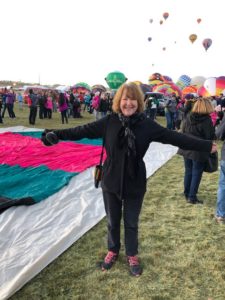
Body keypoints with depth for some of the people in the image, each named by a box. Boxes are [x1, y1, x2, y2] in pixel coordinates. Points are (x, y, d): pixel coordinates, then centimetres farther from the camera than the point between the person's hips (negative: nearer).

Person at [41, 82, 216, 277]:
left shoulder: (147, 125, -10)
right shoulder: (109, 122, -9)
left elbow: (175, 137, -8)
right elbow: (84, 131, -8)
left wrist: (207, 146, -8)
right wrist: (57, 134, -15)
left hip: (135, 183, 0)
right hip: (111, 181, 1)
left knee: (131, 222, 16)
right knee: (113, 220, 18)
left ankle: (132, 255, 40)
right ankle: (113, 251, 44)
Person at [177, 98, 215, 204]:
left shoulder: (188, 117, 2)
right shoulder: (206, 119, -15)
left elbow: (183, 132, 7)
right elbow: (210, 136, -13)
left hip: (186, 149, 6)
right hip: (199, 151, -5)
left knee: (188, 171, 17)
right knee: (196, 174, 5)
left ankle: (187, 194, 28)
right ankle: (192, 197, 11)